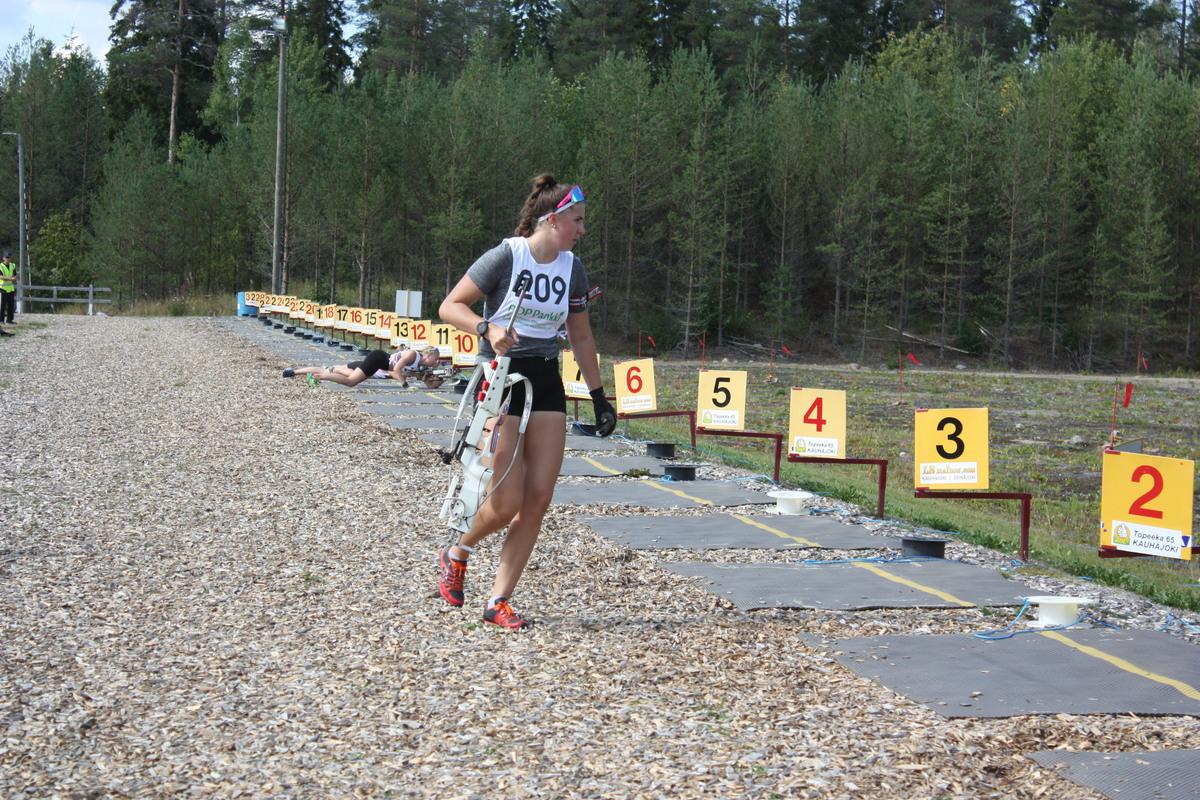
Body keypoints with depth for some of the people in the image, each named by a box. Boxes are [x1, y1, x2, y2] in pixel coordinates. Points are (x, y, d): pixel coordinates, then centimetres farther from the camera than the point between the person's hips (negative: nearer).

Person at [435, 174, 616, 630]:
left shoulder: (572, 269, 8)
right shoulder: (506, 256, -10)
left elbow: (581, 338, 16)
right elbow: (450, 307, -9)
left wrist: (599, 398, 15)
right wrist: (488, 328, -27)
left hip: (546, 384, 6)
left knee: (538, 499, -4)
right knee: (507, 502, -10)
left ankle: (499, 601, 4)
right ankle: (456, 554, 21)